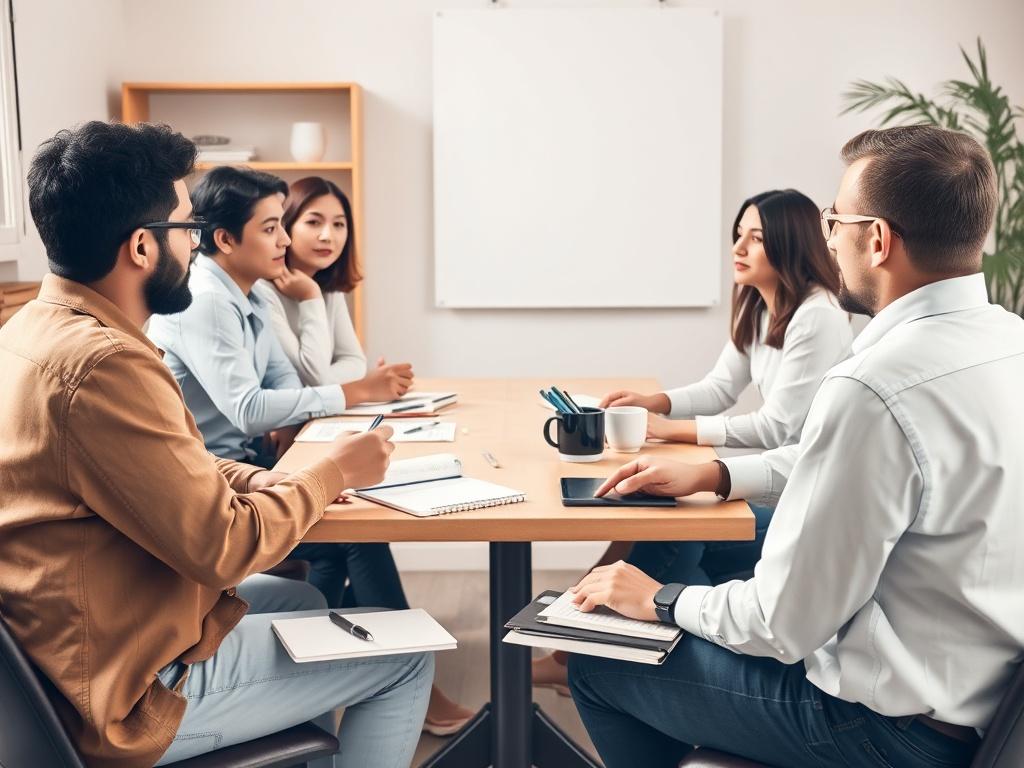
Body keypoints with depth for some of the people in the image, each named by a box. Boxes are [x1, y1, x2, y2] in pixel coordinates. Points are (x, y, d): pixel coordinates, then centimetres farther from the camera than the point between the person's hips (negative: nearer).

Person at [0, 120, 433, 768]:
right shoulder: (103, 365, -29)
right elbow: (223, 548, -25)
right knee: (408, 654, 5)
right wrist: (332, 472, -10)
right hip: (133, 690, -9)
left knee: (303, 602, 29)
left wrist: (252, 481, -3)